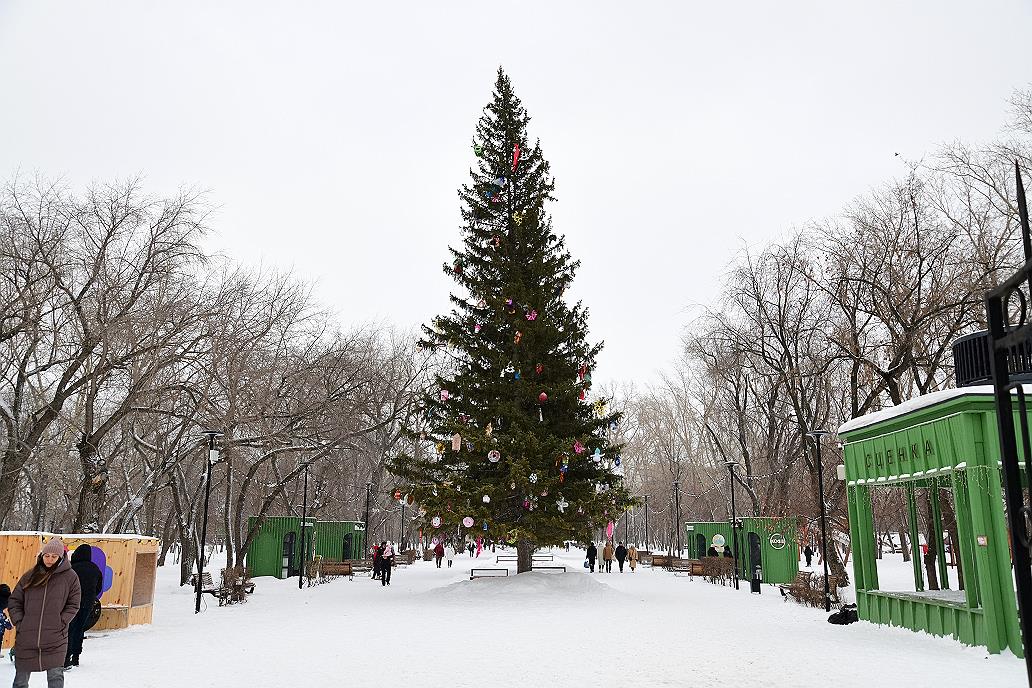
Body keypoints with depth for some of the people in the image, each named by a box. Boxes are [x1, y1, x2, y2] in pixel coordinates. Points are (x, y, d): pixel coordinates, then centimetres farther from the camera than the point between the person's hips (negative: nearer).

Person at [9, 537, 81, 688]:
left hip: (55, 639, -3)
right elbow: (14, 600, 11)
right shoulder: (30, 575, 5)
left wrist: (61, 622, -10)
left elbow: (73, 605, 2)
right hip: (26, 638, 3)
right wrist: (19, 622, 0)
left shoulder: (70, 576, -1)